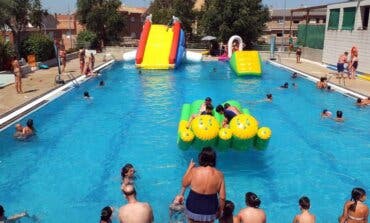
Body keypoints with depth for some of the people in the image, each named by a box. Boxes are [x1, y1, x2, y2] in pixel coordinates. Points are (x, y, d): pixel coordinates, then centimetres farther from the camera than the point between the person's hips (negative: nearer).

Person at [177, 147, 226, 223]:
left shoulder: (194, 171, -17)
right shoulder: (219, 174, -14)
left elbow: (184, 184, 2)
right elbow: (222, 197, -10)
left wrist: (190, 168, 12)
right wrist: (220, 210, 7)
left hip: (193, 208, 0)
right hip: (210, 210, 1)